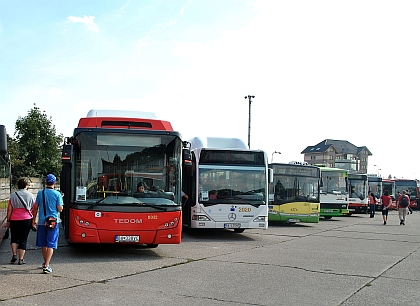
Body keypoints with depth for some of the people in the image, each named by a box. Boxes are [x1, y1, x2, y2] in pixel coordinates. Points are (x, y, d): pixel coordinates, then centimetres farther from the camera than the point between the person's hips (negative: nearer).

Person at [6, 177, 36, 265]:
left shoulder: (13, 195, 2)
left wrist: (8, 221, 7)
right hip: (26, 219, 0)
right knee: (23, 239, 4)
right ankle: (21, 259, 4)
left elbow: (9, 209, 1)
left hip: (14, 219, 0)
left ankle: (14, 254, 3)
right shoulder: (30, 195, 3)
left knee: (14, 237, 17)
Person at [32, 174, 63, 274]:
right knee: (51, 244, -2)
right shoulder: (57, 194, -7)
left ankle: (46, 263, 32)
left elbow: (35, 208, 6)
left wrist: (34, 220, 17)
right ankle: (46, 266, -12)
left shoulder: (40, 193, 1)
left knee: (44, 244, 17)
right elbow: (60, 209, -6)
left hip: (42, 221, 3)